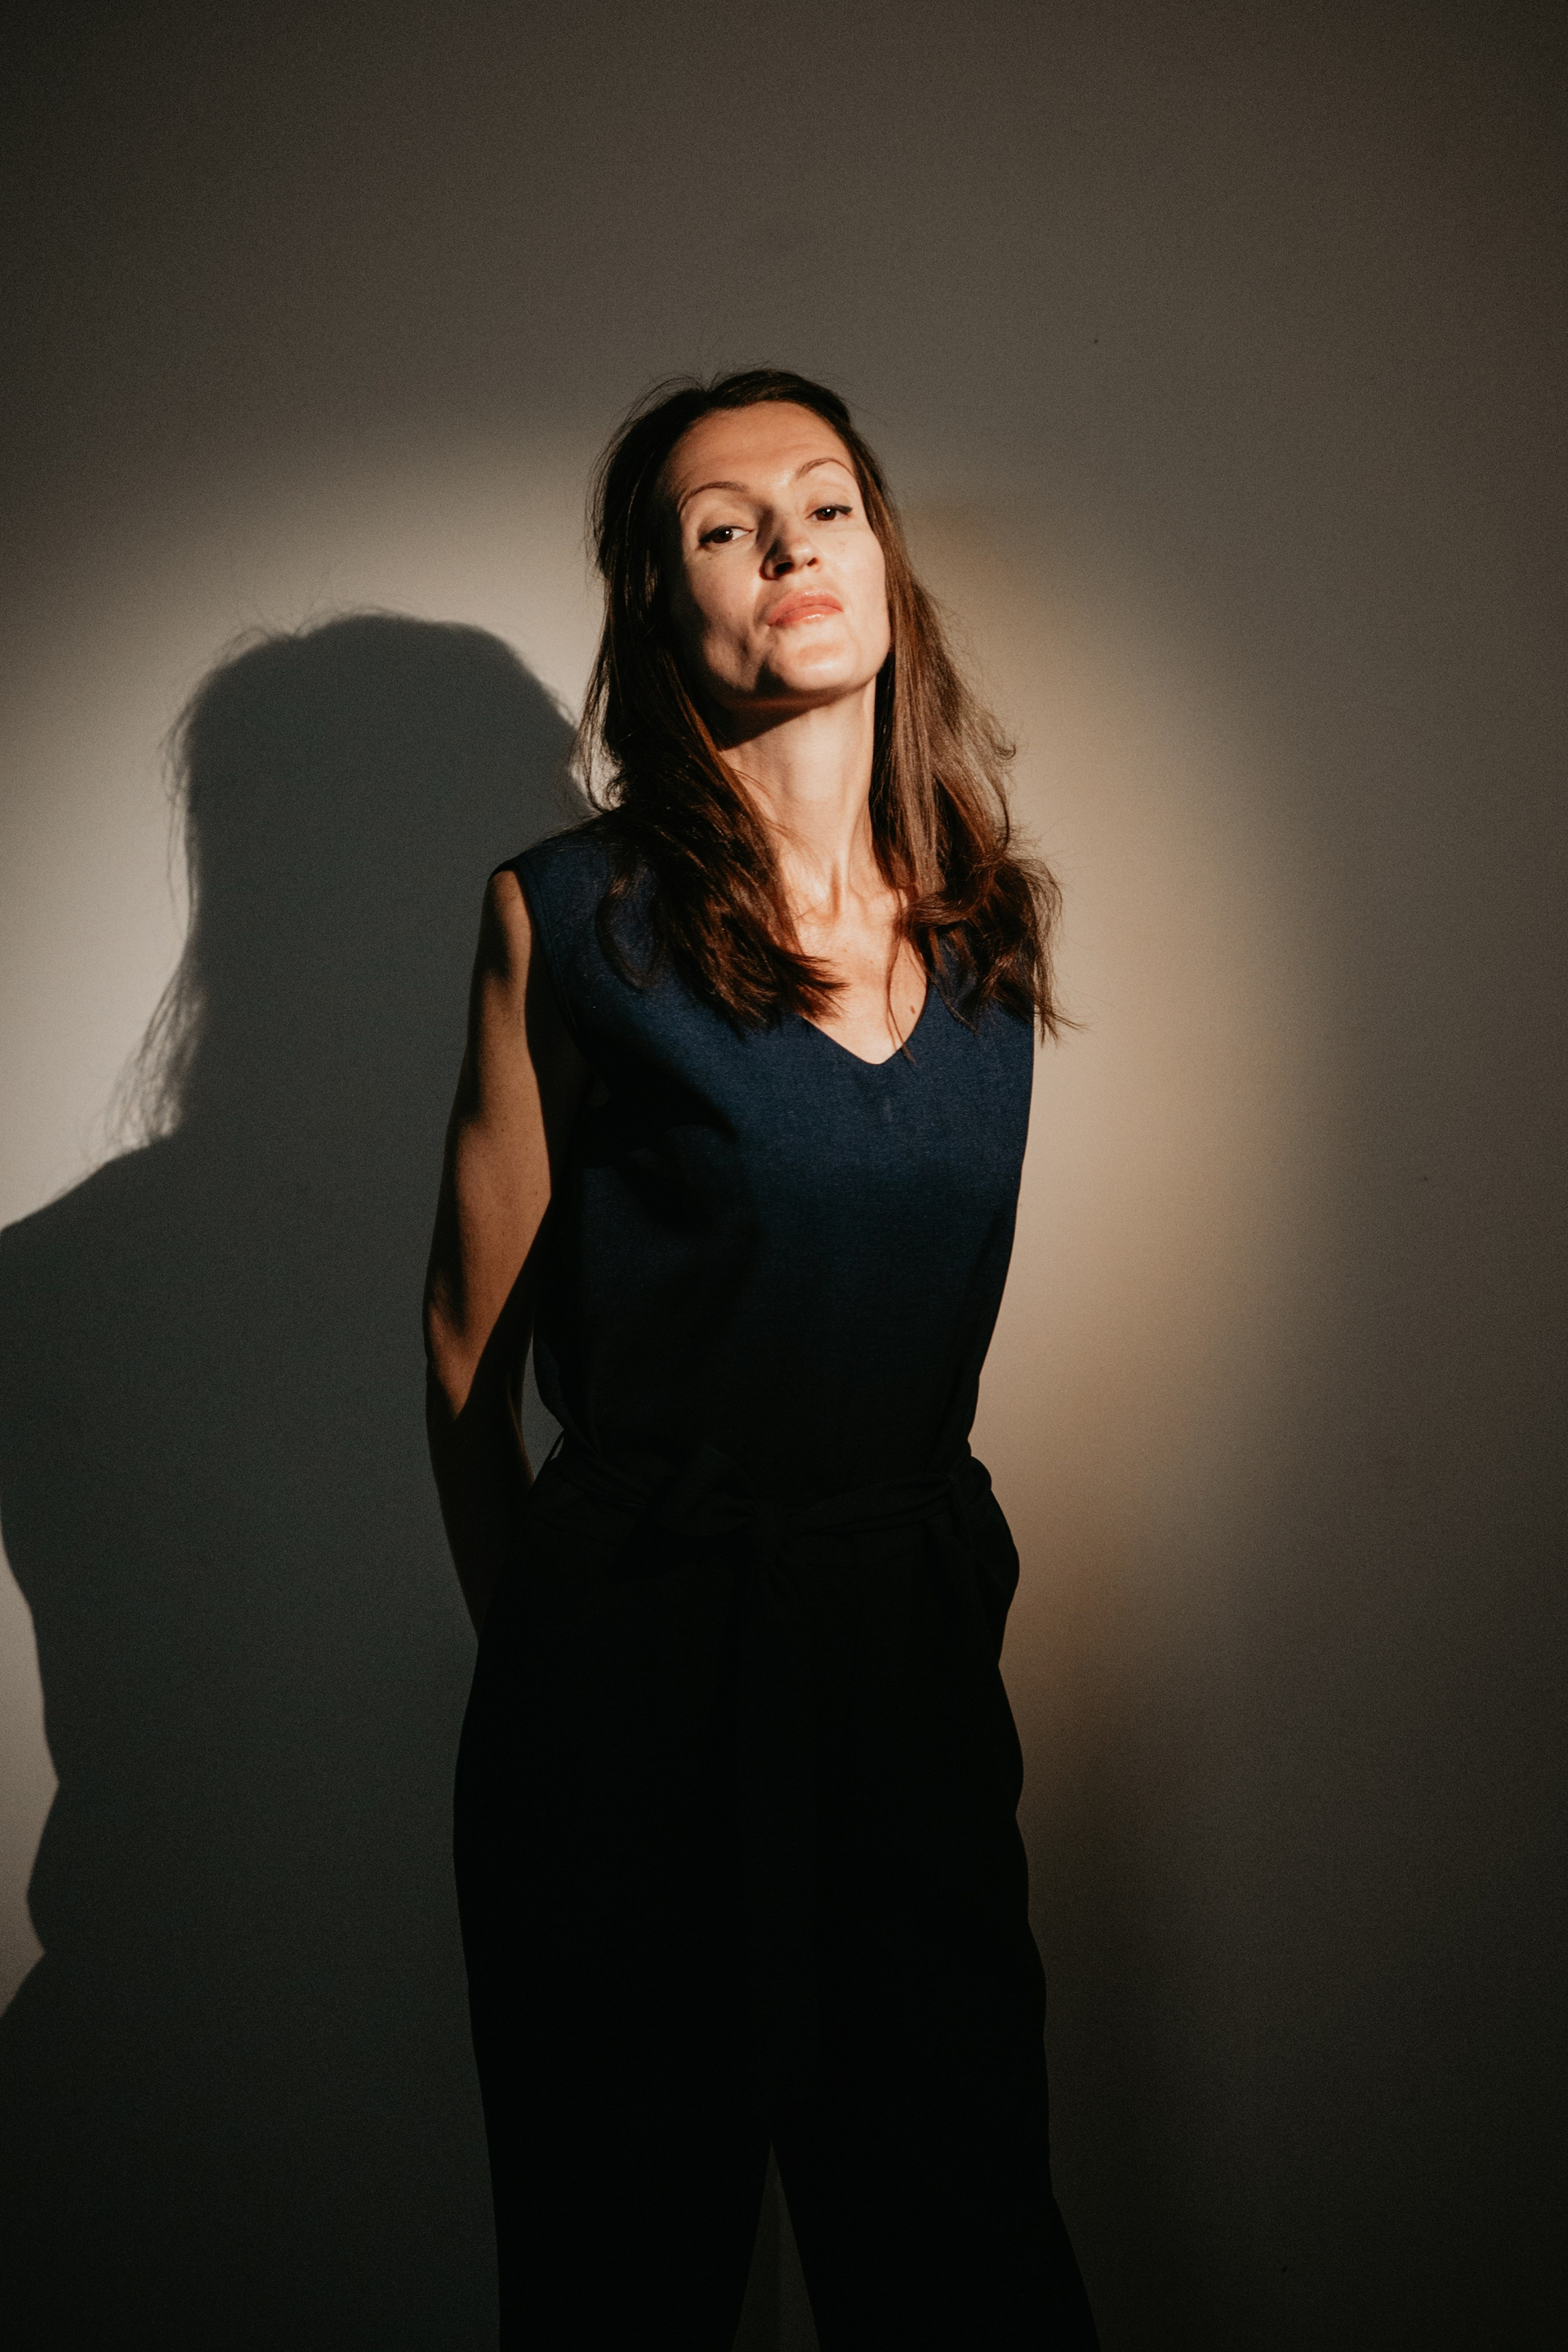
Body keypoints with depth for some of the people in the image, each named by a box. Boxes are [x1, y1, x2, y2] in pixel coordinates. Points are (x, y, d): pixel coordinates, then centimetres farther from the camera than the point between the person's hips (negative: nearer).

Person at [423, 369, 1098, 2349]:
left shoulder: (996, 917, 6)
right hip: (638, 1663, -3)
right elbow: (471, 1337, -1)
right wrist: (546, 1653, 6)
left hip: (921, 1636, 4)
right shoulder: (573, 916, -8)